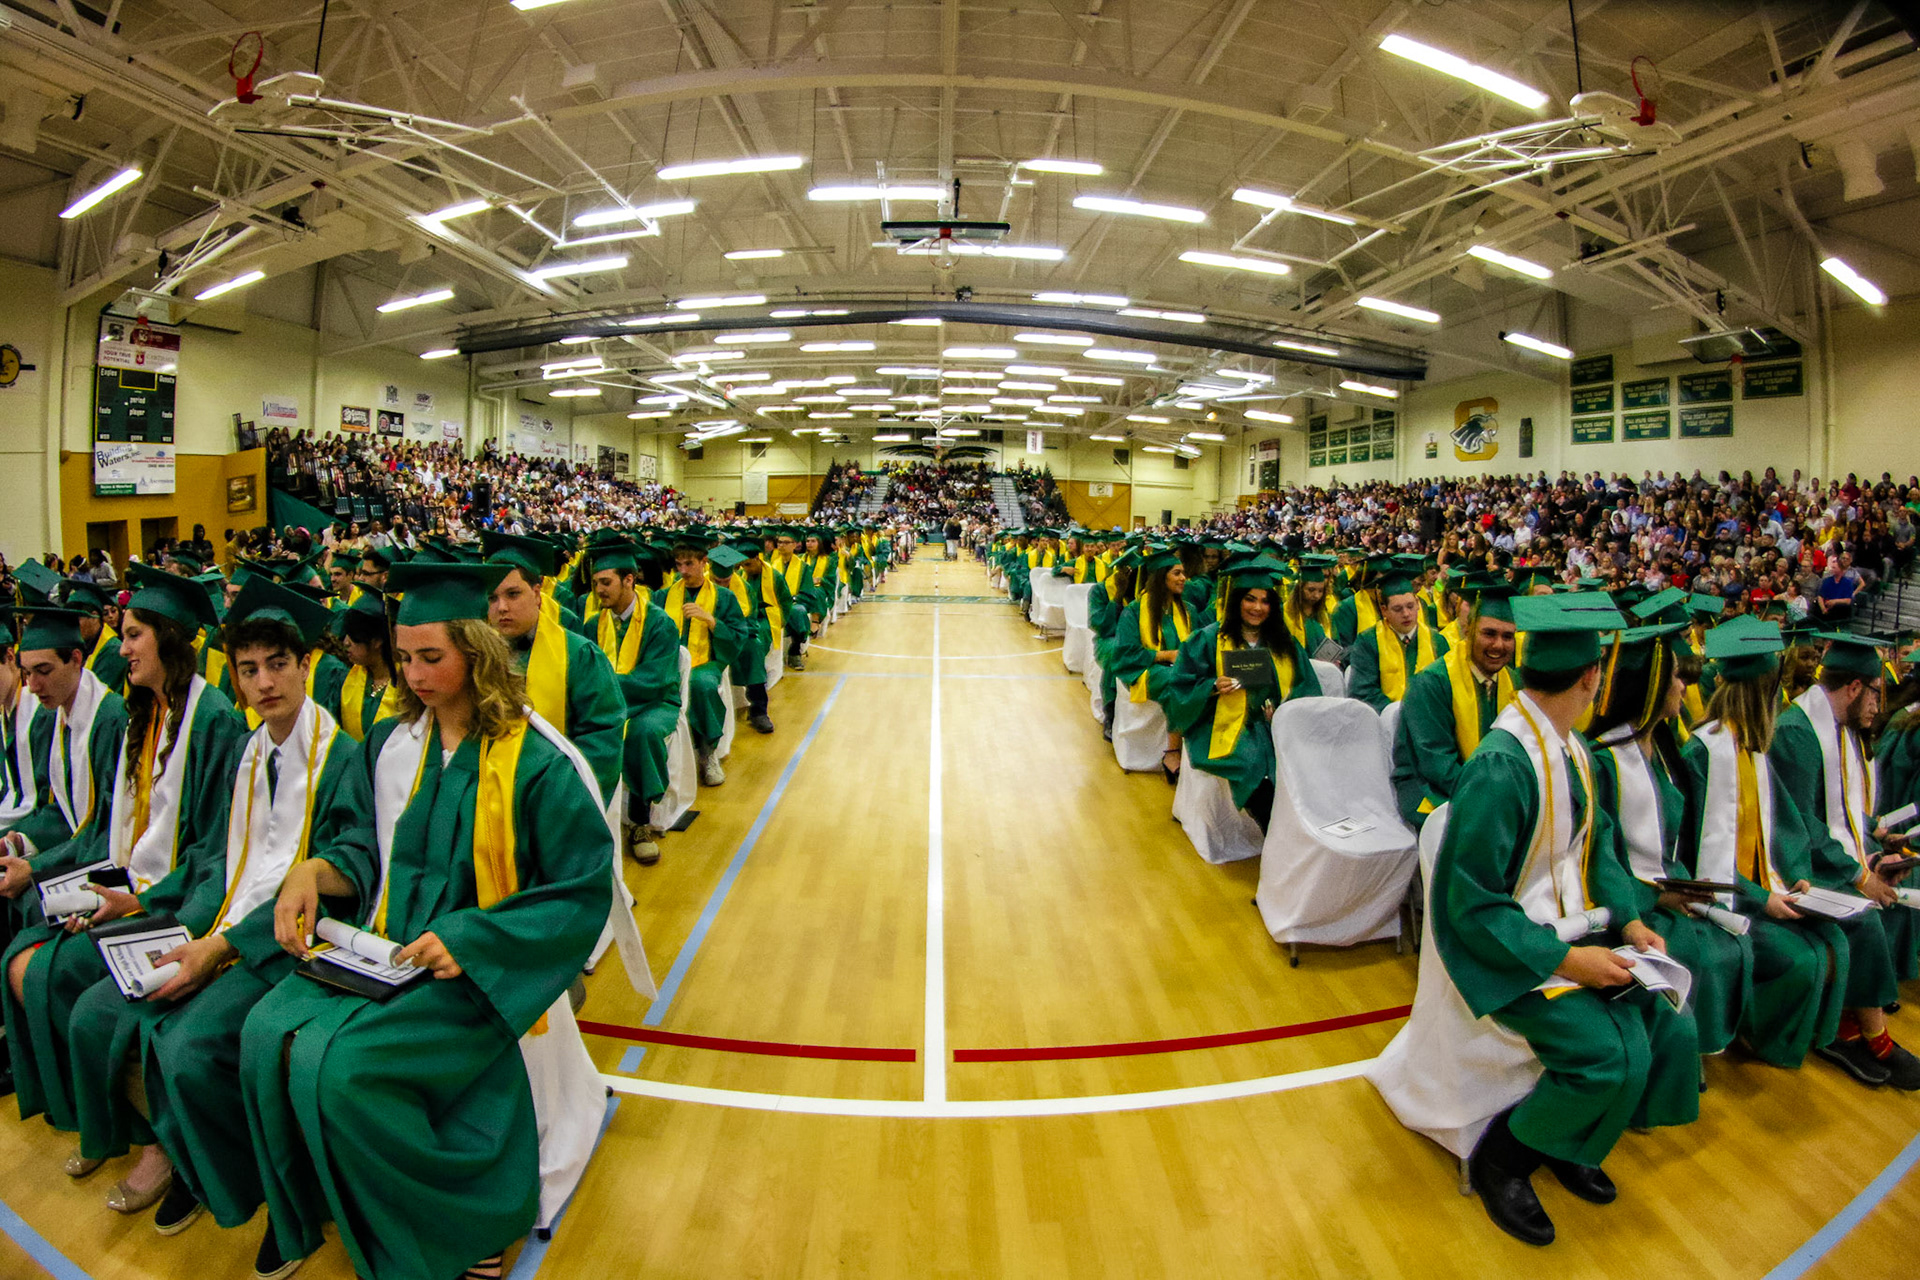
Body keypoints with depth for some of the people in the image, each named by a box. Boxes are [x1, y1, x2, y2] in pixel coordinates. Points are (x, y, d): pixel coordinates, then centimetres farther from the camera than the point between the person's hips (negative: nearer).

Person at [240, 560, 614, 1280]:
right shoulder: (391, 745, 5)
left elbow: (585, 894, -14)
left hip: (480, 972, -6)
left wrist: (467, 939, -20)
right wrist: (314, 870, -6)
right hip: (384, 948, 6)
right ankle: (308, 1221, 11)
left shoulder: (537, 762, -15)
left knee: (335, 1063, -22)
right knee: (267, 1031, -15)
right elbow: (369, 847, 15)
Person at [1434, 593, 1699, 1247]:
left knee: (1669, 1032, -2)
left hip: (1571, 931, 8)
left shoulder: (1571, 748, 2)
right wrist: (1564, 958, -22)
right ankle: (1499, 1162, 6)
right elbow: (1472, 904, -23)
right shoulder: (1501, 768, -26)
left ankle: (1567, 1144, 24)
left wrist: (1627, 918, 0)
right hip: (1509, 949, -8)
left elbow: (1596, 844, 14)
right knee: (1611, 1058, -20)